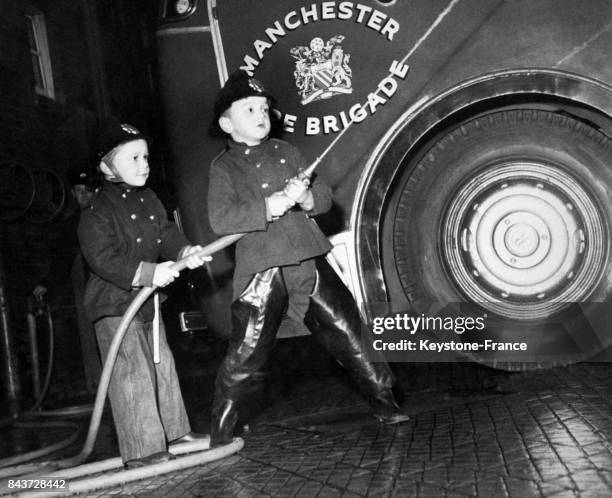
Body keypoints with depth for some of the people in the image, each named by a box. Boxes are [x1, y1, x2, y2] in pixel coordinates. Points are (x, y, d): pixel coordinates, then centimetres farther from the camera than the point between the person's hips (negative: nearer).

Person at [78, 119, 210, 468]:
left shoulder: (150, 200, 6)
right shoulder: (98, 212, -17)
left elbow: (167, 234, 4)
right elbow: (103, 258, -25)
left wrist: (186, 251, -18)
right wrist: (149, 272, -31)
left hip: (148, 298, 8)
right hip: (115, 303, -8)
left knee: (163, 366, 16)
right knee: (133, 374, -7)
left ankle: (175, 431, 30)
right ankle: (142, 451, 2)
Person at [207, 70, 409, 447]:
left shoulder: (285, 152, 15)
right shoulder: (224, 167, 2)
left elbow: (325, 196, 11)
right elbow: (220, 218, -14)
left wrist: (308, 198, -13)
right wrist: (267, 208, -25)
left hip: (309, 262, 4)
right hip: (261, 271, -4)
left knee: (347, 330, 7)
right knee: (246, 355, -2)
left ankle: (384, 402, 22)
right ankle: (220, 433, 16)